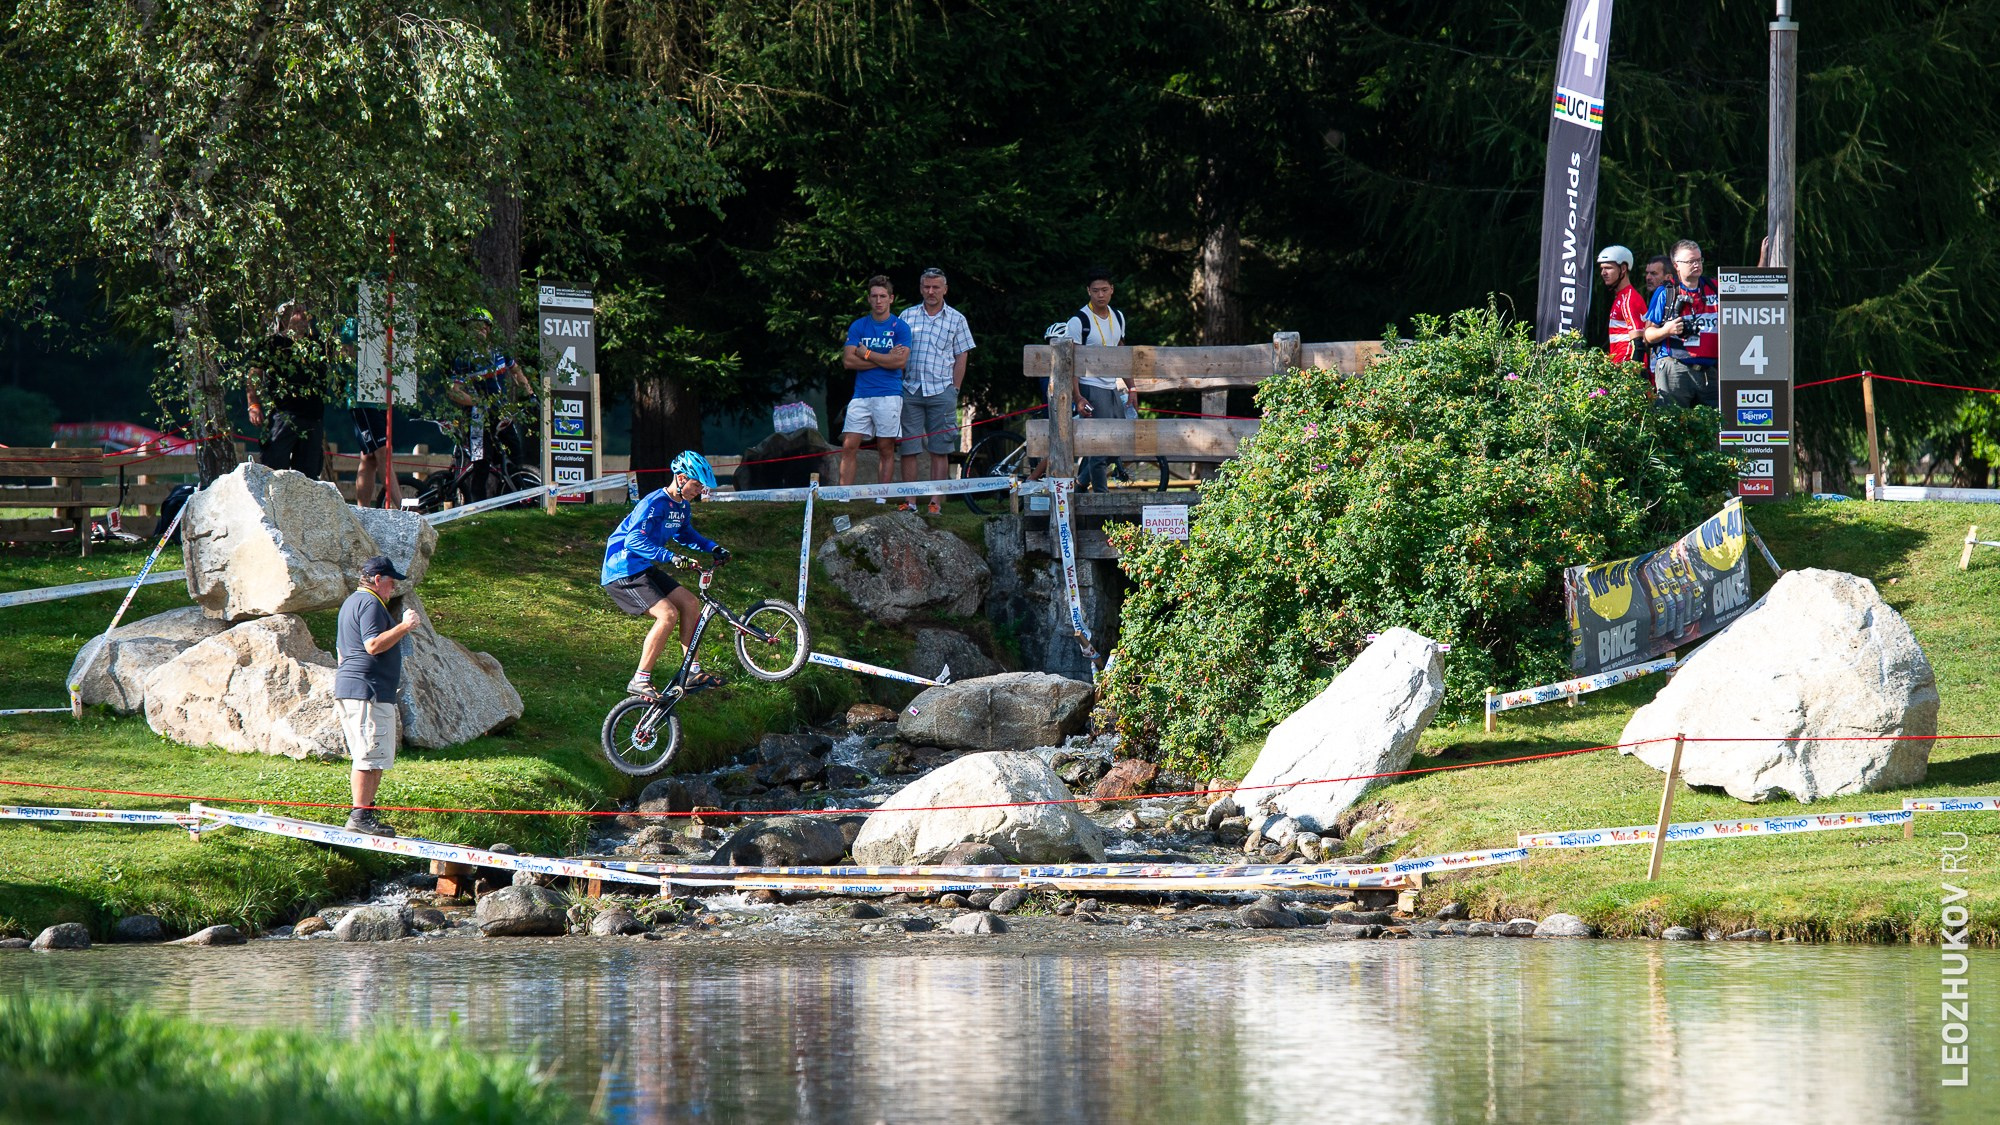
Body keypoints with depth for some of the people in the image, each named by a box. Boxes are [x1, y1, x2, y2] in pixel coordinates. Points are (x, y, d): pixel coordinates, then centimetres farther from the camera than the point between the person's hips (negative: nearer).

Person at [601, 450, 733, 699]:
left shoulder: (681, 505, 7)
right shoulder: (654, 504, -22)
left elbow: (685, 533, 28)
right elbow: (635, 541, -33)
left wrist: (713, 547, 14)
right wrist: (671, 557, -42)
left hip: (645, 570, 10)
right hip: (623, 573, -10)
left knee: (690, 604, 5)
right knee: (667, 614, -23)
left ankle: (692, 673, 10)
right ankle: (640, 680, -17)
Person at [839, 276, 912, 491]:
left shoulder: (900, 327, 3)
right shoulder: (858, 326, 10)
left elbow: (900, 361, -10)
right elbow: (848, 361, -1)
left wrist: (867, 354, -5)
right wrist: (885, 359, -7)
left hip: (889, 396, -2)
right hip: (861, 395, 2)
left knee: (886, 450, 1)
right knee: (848, 448, -5)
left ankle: (881, 498, 6)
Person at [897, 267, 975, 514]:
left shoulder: (956, 319, 7)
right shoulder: (908, 316, 11)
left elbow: (961, 358, 8)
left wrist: (954, 390, 0)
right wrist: (899, 382, 3)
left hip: (941, 391, -1)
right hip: (910, 390, 1)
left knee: (940, 450, -2)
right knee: (908, 448, -2)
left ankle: (935, 500, 0)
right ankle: (909, 500, 1)